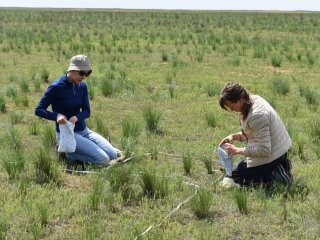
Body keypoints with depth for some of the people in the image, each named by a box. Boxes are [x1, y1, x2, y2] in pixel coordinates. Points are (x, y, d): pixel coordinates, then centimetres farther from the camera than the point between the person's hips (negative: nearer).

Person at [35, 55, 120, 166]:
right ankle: (69, 152, -2)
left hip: (84, 131, 7)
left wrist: (76, 117, -22)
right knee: (103, 160, -20)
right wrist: (57, 116, -30)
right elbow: (38, 110, -12)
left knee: (112, 154, -6)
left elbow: (86, 111, 1)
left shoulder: (82, 86, 5)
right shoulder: (56, 87, -14)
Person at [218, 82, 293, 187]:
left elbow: (264, 150, -30)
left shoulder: (256, 115, -31)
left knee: (234, 177, 1)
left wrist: (237, 150, -23)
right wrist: (234, 136, -3)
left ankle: (276, 177, -7)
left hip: (271, 155, -10)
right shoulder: (254, 99, -1)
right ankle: (279, 170, 14)